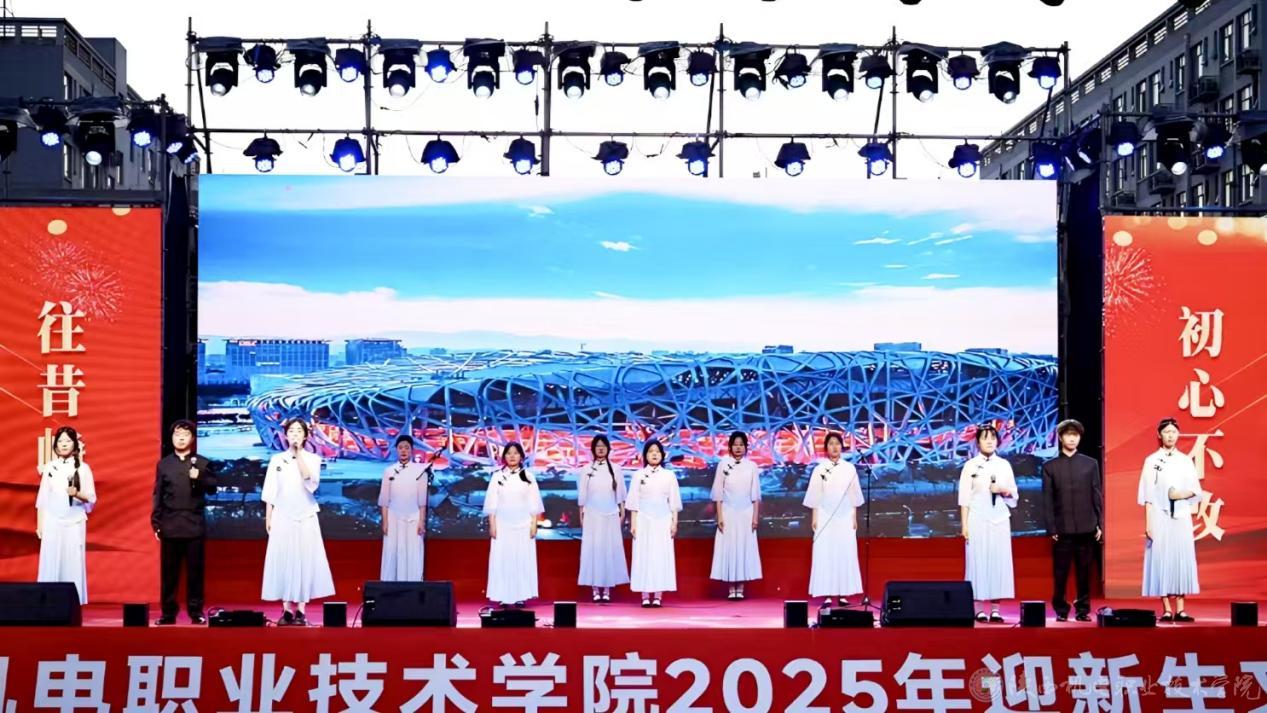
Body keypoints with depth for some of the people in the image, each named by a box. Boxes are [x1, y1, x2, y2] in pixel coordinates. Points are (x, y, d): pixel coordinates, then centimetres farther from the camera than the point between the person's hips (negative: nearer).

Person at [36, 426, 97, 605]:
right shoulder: (49, 467, 7)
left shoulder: (83, 468, 2)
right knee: (50, 563, -3)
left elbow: (91, 498, 2)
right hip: (52, 522, 1)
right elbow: (42, 498, 8)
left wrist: (77, 494, -18)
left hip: (74, 522, -1)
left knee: (72, 563, -4)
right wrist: (39, 524, 4)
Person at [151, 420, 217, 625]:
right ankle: (168, 612, 8)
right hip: (170, 525, 1)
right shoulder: (163, 464, 9)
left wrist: (200, 477, -18)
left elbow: (212, 488, 1)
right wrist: (156, 523, 2)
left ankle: (196, 611, 6)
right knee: (168, 571, 3)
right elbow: (158, 495, 8)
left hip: (194, 525, -1)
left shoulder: (202, 463, 6)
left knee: (195, 570, 1)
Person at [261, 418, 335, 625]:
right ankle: (287, 610, 4)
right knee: (283, 561, -1)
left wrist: (299, 454, -15)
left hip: (305, 518, -1)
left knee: (304, 560, -3)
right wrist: (268, 517, 1)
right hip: (282, 517, 1)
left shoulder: (313, 458, 3)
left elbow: (311, 483, -15)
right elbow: (271, 492, 7)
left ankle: (301, 611, 0)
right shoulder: (276, 459, 7)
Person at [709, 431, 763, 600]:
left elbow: (756, 494, 4)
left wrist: (756, 517, -2)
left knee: (744, 548, 0)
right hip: (728, 513, -1)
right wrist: (719, 517, -5)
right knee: (728, 548, -2)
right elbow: (718, 494, 1)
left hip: (746, 514, 1)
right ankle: (731, 590, 2)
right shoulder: (723, 465, 1)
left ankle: (740, 589, 4)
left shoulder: (751, 466, 4)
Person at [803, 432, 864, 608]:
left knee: (845, 554, -1)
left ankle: (843, 594, 3)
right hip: (825, 518, -1)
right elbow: (814, 497, 3)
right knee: (825, 554, -4)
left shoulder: (849, 468, 5)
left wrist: (854, 518, 4)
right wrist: (814, 519, -2)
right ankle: (827, 595, -2)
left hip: (845, 518, 1)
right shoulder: (819, 469, 2)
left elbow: (854, 496, 7)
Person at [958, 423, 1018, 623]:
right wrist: (964, 524, -7)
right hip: (977, 519, -3)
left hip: (999, 519, 3)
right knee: (977, 561, -6)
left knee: (999, 561, -2)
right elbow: (964, 497, -1)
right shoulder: (971, 465, 2)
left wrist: (1002, 491, -8)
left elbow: (1014, 495, 14)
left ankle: (995, 608, 1)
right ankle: (979, 609, -3)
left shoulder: (1004, 465, 10)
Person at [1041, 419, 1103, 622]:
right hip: (1062, 529, -1)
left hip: (1086, 528, 1)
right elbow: (1047, 500, 2)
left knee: (1084, 573, 5)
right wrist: (1051, 528, -4)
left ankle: (1083, 609, 13)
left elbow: (1097, 496, 8)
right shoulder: (1050, 466, 4)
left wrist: (1100, 525, 3)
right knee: (1060, 573, 1)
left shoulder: (1091, 464, 8)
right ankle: (1061, 610, 10)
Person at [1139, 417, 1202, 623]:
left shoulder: (1186, 461, 10)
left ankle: (1180, 609, 1)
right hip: (1160, 516, -3)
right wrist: (1148, 523, -8)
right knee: (1161, 559, -5)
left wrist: (1182, 494, -12)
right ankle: (1166, 609, -1)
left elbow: (1196, 490, 9)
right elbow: (1148, 495, -2)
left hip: (1181, 516, 3)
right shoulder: (1152, 461, 1)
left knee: (1182, 559, -1)